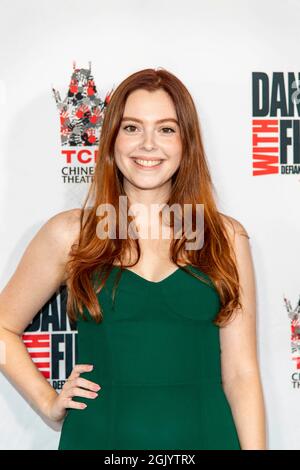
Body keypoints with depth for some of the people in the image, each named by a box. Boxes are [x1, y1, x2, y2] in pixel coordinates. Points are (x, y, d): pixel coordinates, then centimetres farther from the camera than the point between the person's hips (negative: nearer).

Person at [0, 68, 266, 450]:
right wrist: (47, 402, -3)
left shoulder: (227, 237, -1)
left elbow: (241, 373, -2)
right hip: (98, 435, 0)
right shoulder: (70, 233, -3)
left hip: (205, 435, 1)